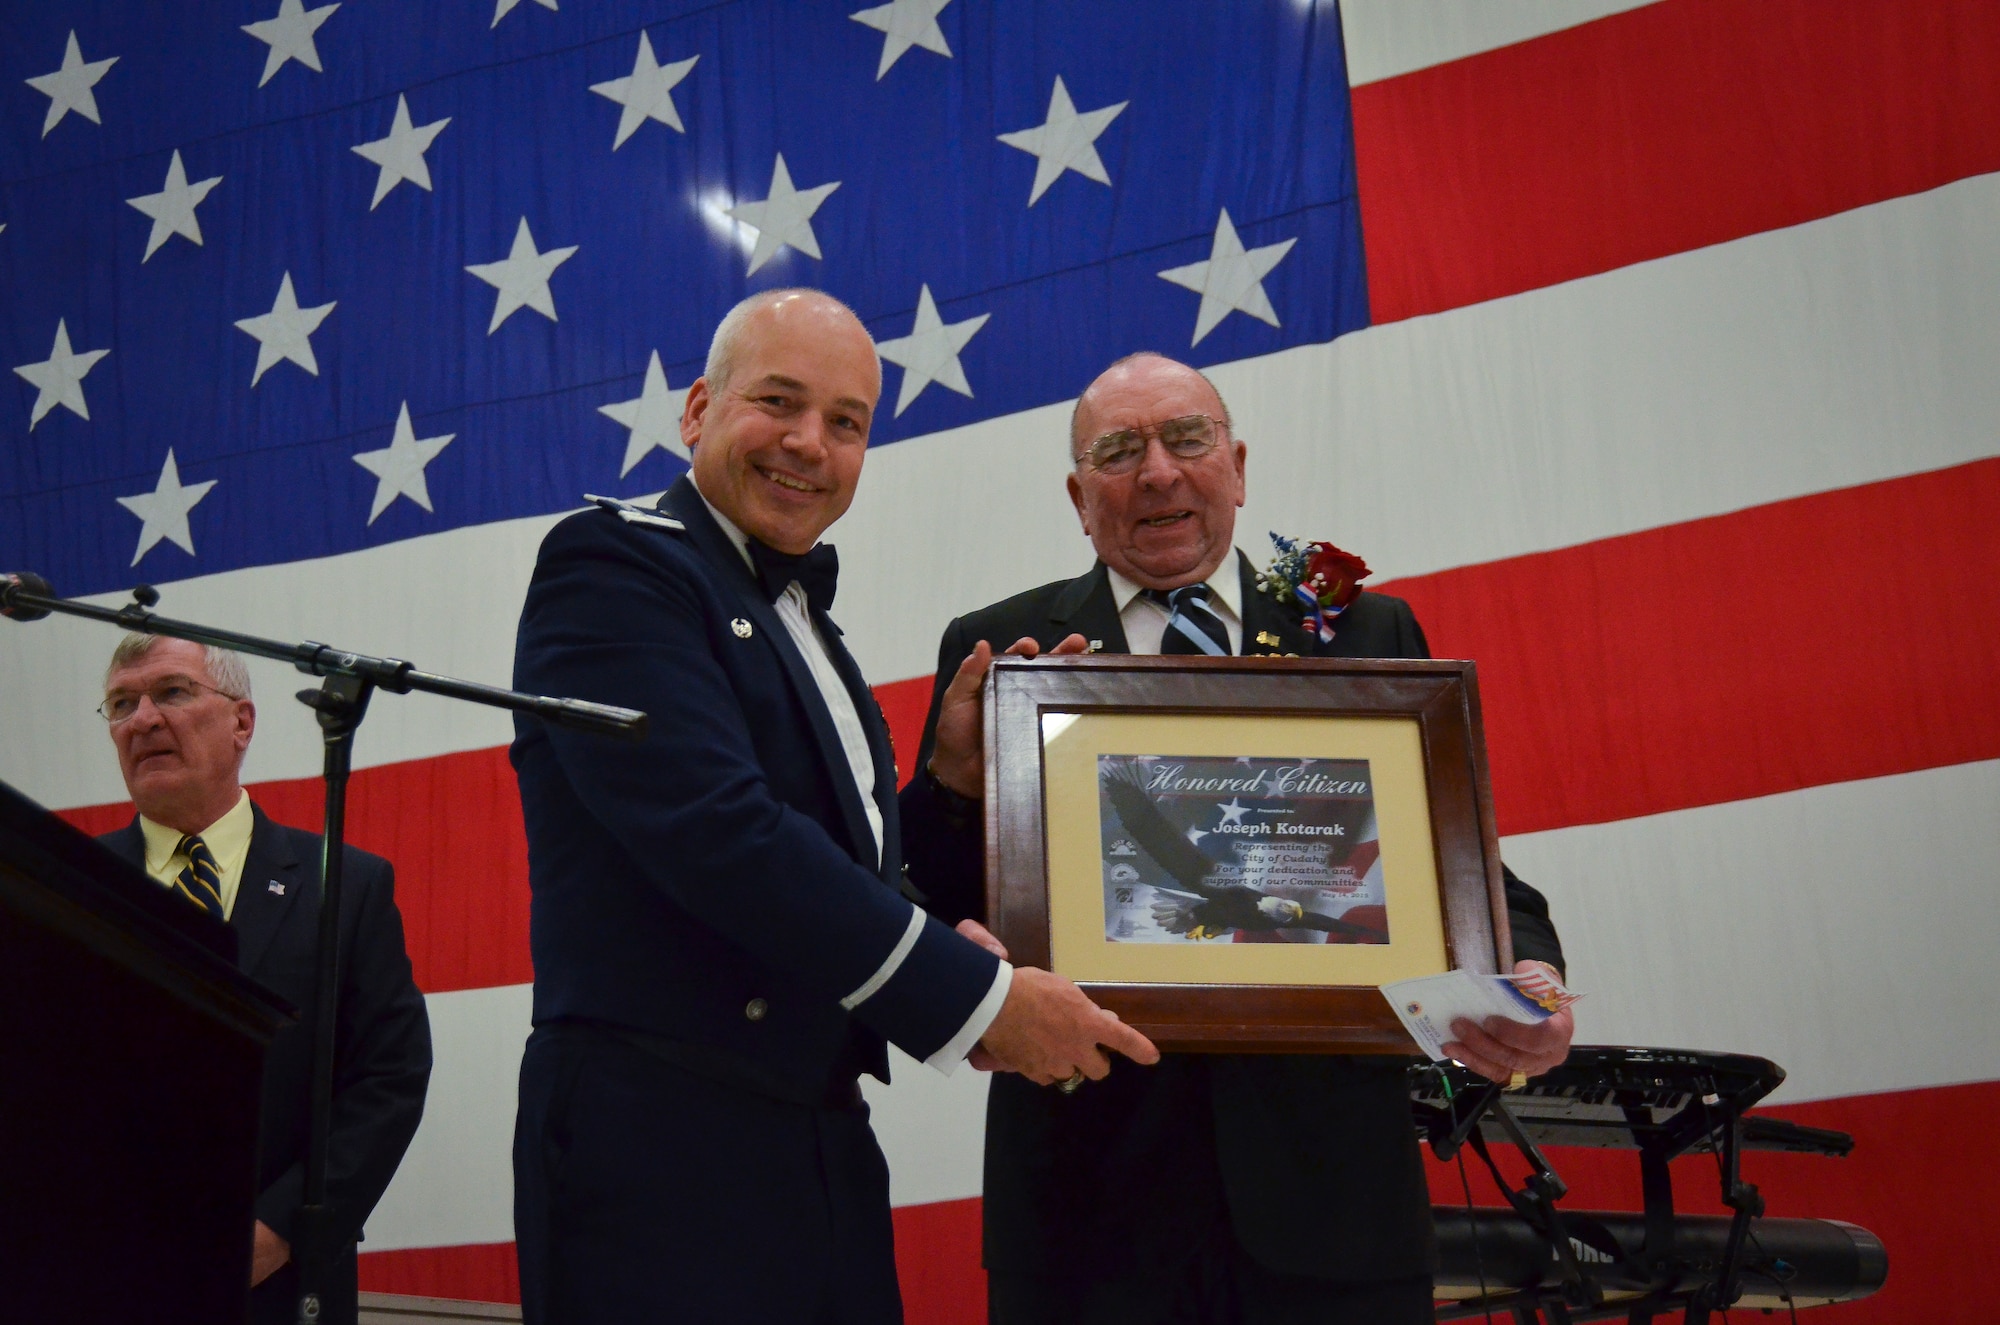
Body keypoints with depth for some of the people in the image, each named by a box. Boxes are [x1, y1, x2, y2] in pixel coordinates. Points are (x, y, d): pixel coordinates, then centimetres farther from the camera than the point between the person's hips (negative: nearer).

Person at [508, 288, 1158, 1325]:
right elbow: (717, 831, -20)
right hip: (662, 1151, -8)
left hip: (827, 1150, 8)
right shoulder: (611, 563, -7)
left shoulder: (806, 623, 20)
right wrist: (972, 998, -17)